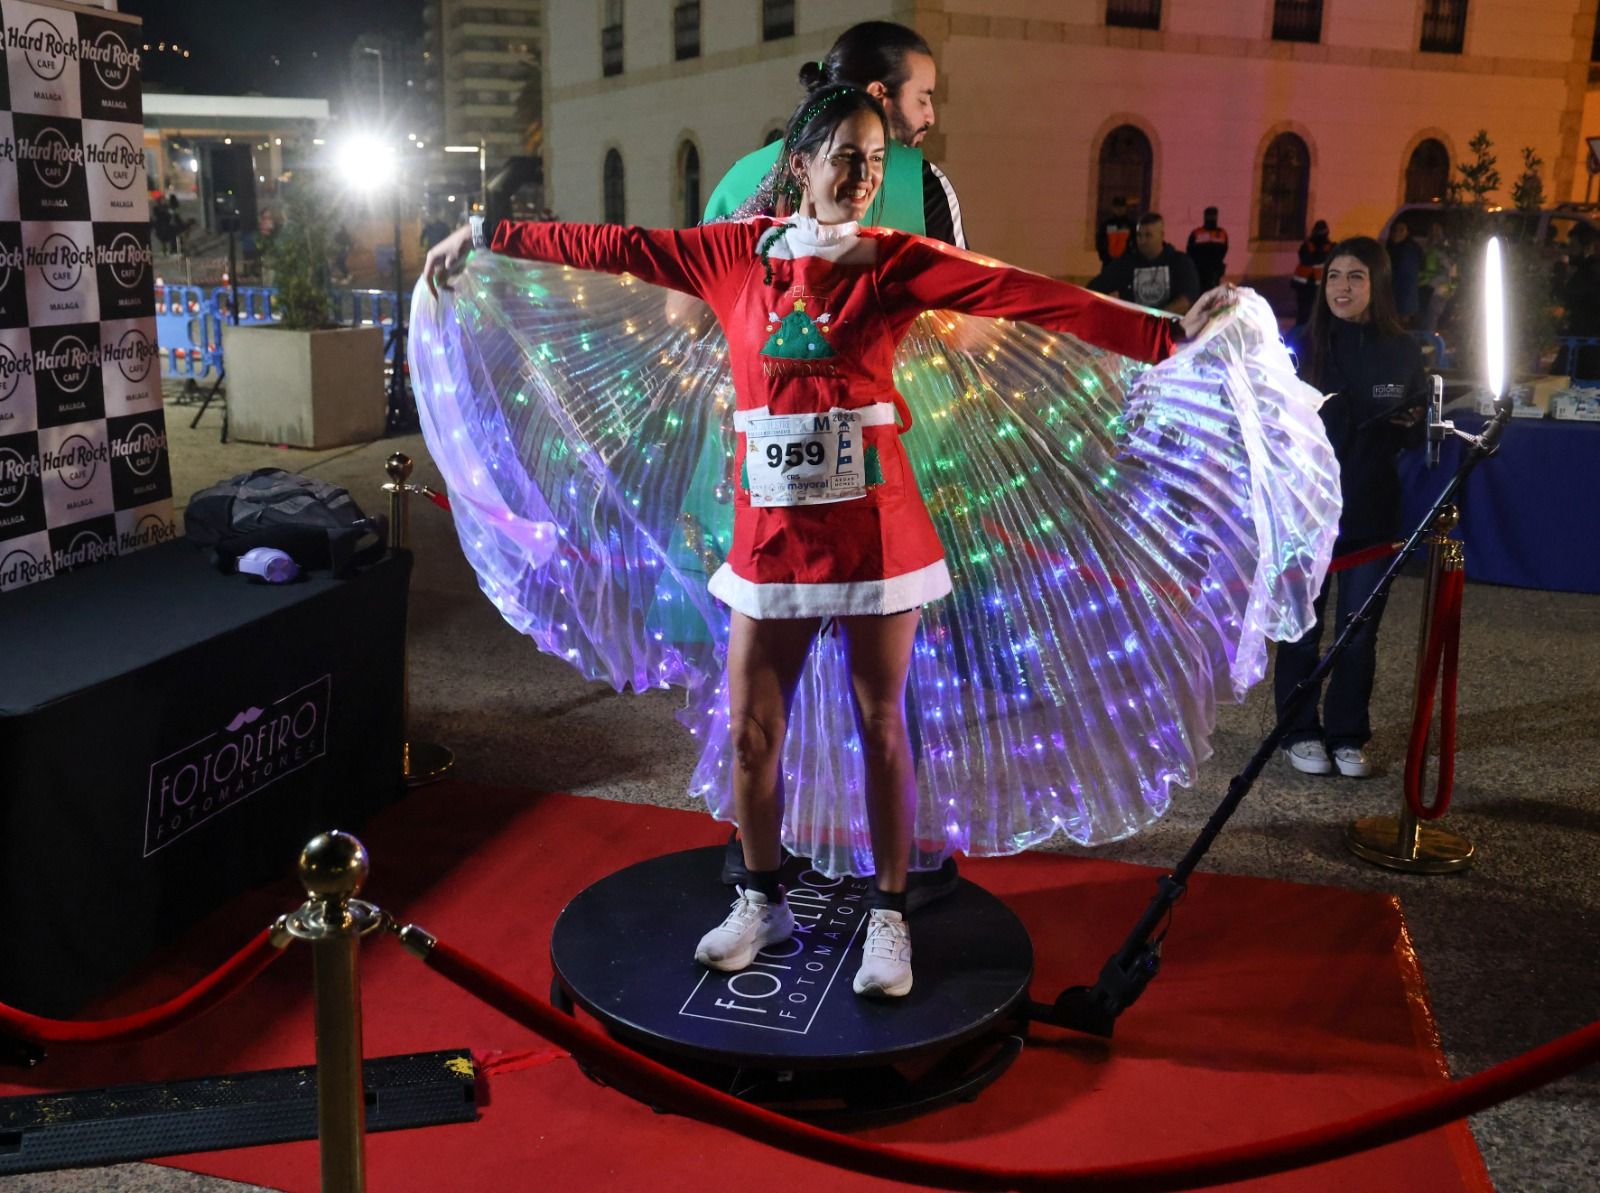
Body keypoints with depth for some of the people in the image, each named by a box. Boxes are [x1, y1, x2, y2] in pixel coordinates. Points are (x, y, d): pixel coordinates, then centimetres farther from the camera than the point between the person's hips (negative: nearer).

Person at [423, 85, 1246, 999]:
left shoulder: (896, 264, -2)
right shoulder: (735, 255, 3)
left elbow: (1029, 297, -9)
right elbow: (614, 247, 8)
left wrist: (1166, 334, -14)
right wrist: (489, 235, 13)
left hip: (872, 528, -2)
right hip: (771, 531, 2)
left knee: (880, 727, 7)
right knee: (753, 728, 8)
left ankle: (889, 919, 22)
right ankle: (762, 904, 29)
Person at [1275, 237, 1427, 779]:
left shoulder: (1402, 351, 2)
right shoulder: (1303, 347, -3)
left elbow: (1415, 432, 11)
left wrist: (1409, 424, -10)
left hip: (1372, 510, 2)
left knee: (1360, 629, 7)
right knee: (1303, 627, 5)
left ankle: (1348, 735, 20)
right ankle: (1301, 733, 19)